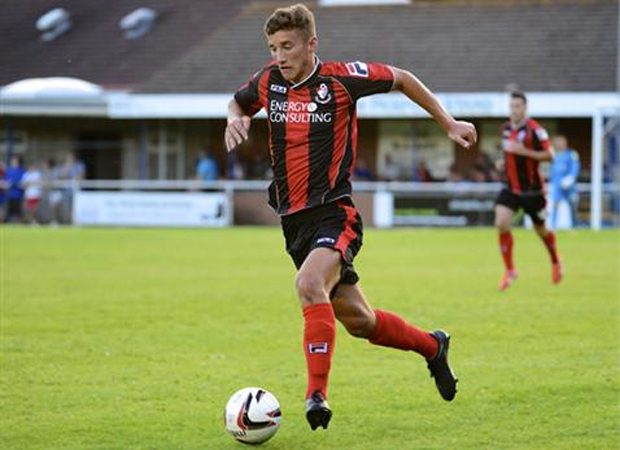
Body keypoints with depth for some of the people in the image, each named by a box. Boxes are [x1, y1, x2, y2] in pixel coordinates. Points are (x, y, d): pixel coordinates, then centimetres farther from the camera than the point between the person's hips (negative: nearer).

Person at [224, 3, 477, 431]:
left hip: (334, 212, -6)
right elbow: (238, 102, 25)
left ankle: (317, 394, -29)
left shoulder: (341, 78, -10)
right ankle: (431, 346, 37)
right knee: (359, 321, 12)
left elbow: (402, 79, 5)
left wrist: (449, 123, 6)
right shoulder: (269, 81, 3)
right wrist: (235, 119, 1)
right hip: (294, 219, 6)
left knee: (309, 285, -33)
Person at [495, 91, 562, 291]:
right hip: (511, 189, 5)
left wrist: (524, 152, -29)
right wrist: (505, 161, 7)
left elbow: (549, 155, -21)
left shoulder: (534, 129, -17)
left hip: (533, 190, -5)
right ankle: (510, 270, -2)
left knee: (541, 230, 11)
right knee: (501, 224, -15)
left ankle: (555, 262, 42)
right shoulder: (506, 128, 5)